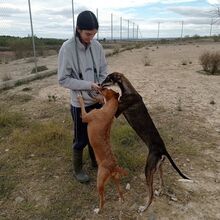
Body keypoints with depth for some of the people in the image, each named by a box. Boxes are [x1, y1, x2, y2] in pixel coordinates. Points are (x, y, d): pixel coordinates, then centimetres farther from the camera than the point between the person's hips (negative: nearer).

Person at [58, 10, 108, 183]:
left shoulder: (97, 46, -2)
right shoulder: (67, 48, -17)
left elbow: (103, 71, 6)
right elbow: (63, 79, -16)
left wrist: (102, 87, -11)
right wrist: (88, 85, -23)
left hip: (97, 100, 5)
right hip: (80, 103, -5)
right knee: (81, 139, 9)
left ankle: (96, 161, 44)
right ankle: (78, 169, 33)